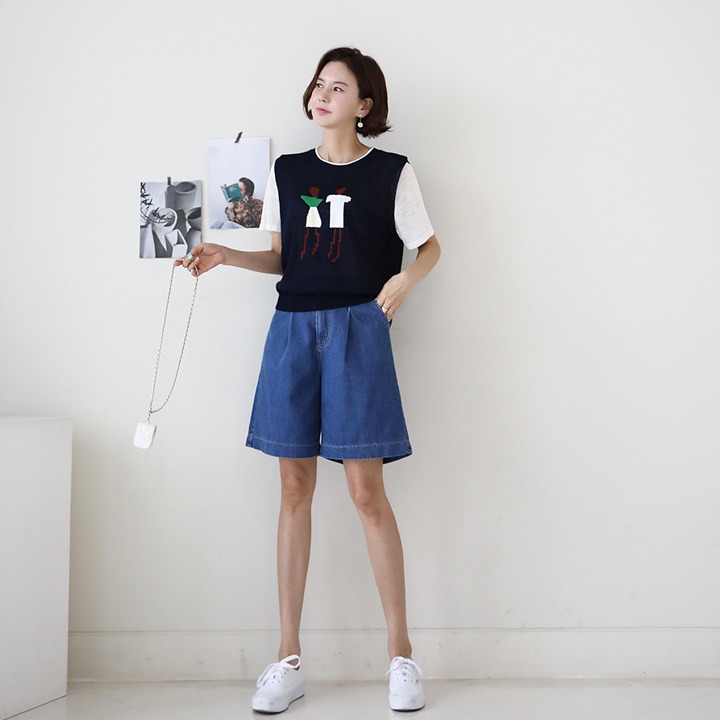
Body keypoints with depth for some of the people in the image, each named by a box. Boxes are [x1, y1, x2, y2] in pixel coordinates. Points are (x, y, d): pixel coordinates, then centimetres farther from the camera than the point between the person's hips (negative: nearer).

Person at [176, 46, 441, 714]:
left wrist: (406, 279, -10)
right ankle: (288, 658, 12)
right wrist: (227, 256, 2)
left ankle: (401, 654, 8)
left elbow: (429, 246, 10)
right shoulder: (287, 171, 13)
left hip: (356, 328, -3)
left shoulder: (392, 172, 3)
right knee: (294, 487, 4)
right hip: (292, 329, 4)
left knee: (367, 491, -6)